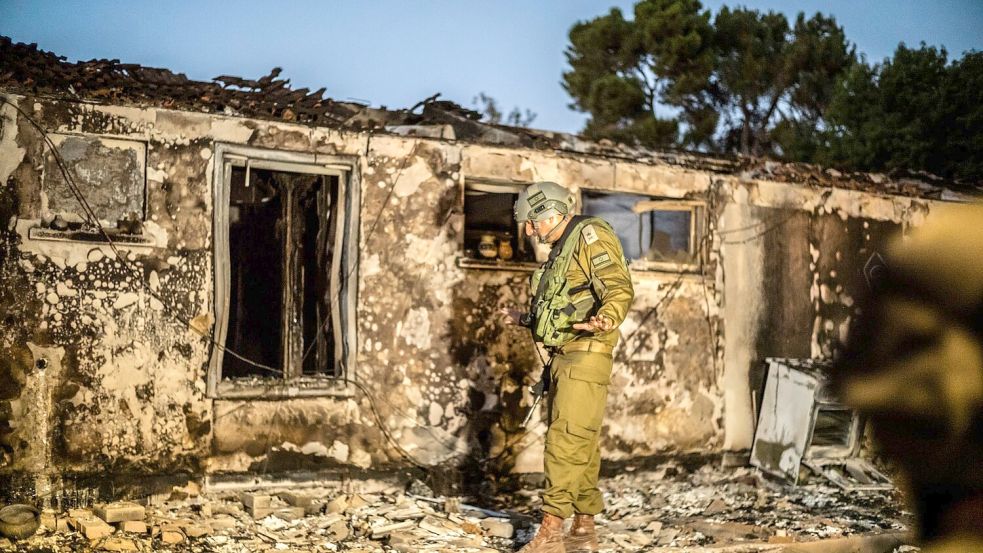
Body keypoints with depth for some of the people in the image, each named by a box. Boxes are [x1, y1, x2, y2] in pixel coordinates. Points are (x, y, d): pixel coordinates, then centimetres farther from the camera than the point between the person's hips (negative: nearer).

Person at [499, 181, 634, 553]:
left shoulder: (590, 236, -8)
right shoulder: (562, 249, 21)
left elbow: (620, 289, -20)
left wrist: (604, 321, -39)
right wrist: (524, 320, 30)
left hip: (585, 355, -10)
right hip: (563, 356, 10)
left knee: (566, 441, -13)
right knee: (579, 445, 10)